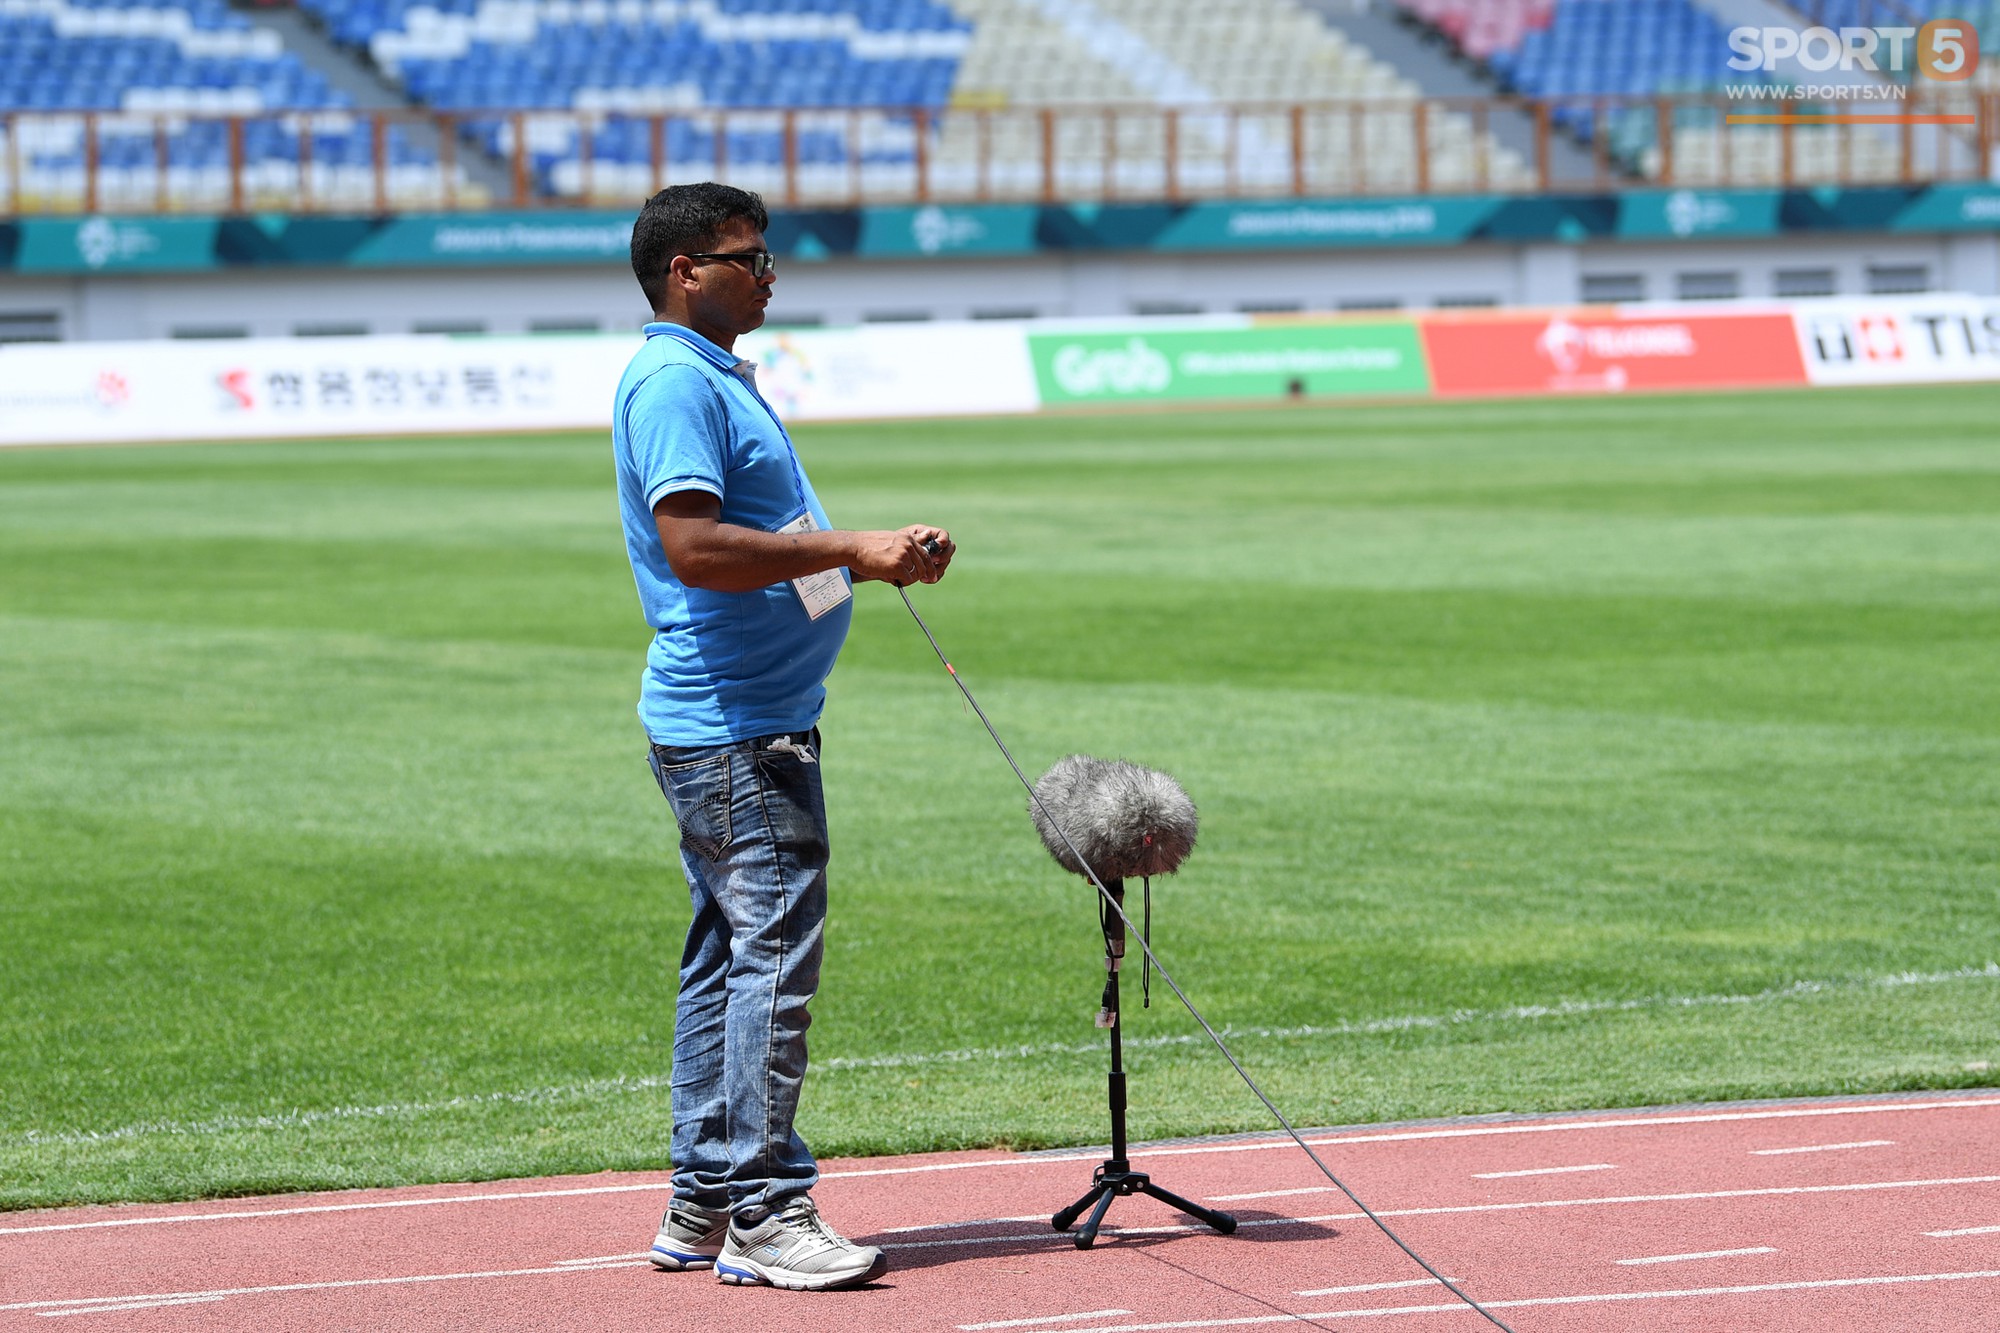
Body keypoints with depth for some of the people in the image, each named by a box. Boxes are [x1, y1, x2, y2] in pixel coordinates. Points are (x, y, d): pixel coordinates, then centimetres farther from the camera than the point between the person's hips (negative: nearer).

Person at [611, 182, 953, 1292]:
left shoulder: (721, 379, 19)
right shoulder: (674, 381, -14)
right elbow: (695, 546, -25)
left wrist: (877, 555, 14)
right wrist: (850, 552, -21)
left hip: (754, 719, 11)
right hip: (734, 729, -11)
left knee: (733, 953, 12)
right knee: (775, 951, -11)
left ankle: (703, 1207, 17)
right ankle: (764, 1213, -11)